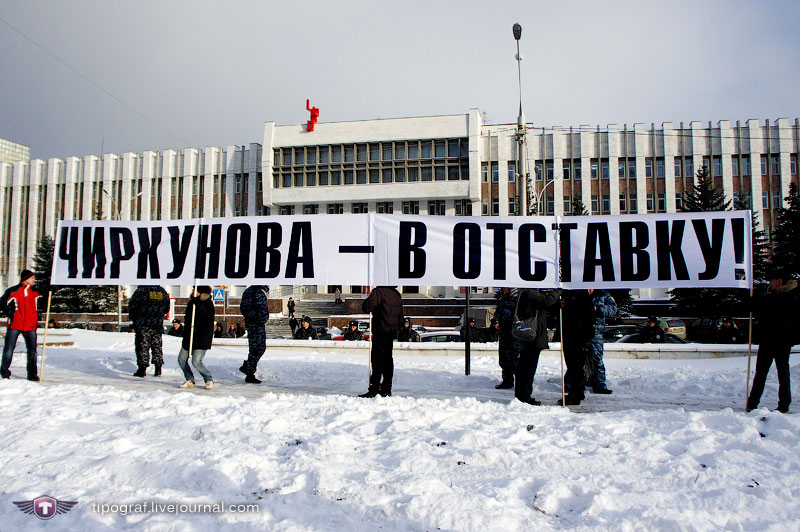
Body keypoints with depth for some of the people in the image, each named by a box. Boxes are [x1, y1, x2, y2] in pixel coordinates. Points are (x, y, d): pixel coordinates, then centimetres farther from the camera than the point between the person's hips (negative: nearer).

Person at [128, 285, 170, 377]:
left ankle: (142, 369, 2)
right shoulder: (162, 291, 4)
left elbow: (132, 305, -6)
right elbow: (167, 308, 12)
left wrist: (133, 318, 10)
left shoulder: (141, 290, -11)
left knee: (142, 345, 2)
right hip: (158, 325, 4)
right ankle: (158, 369, 12)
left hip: (143, 325, -4)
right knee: (157, 345, 11)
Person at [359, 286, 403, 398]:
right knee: (388, 359, 11)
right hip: (393, 331, 7)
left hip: (381, 330, -7)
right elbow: (400, 315, 18)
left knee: (377, 359, -5)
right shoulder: (397, 294, 13)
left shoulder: (378, 292, -12)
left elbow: (366, 307, -20)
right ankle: (386, 389, 14)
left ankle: (374, 389, -7)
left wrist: (369, 300, 0)